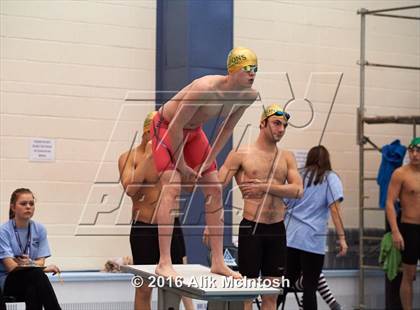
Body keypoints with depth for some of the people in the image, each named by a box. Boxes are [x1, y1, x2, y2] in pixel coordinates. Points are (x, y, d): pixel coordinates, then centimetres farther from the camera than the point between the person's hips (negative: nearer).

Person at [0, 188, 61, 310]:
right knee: (36, 274, -36)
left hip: (33, 281, 3)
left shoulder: (40, 229, 5)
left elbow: (40, 262, 1)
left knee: (33, 289, -37)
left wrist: (29, 263, -23)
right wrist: (43, 269, -27)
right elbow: (11, 266, -16)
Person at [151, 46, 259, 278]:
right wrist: (182, 166, -19)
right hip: (166, 126, -8)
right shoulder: (205, 89, -37)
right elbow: (176, 127, -29)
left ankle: (218, 262, 10)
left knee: (214, 189, 3)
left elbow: (227, 130, 2)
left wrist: (207, 163, -3)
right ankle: (164, 263, -24)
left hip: (193, 131, 8)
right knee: (172, 187, -22)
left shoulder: (249, 96, -14)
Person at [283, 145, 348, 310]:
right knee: (310, 286, -1)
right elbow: (334, 209, -10)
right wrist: (341, 237, -11)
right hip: (312, 240, -4)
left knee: (287, 281, 16)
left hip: (290, 236, 4)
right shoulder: (330, 178, 2)